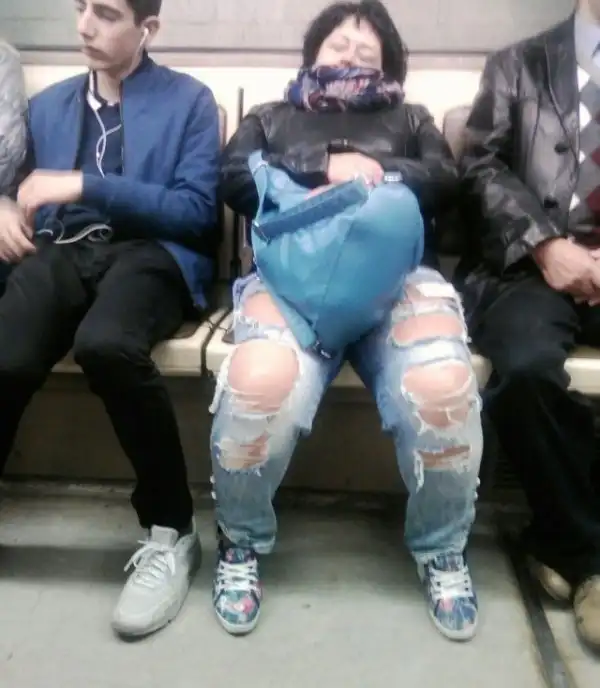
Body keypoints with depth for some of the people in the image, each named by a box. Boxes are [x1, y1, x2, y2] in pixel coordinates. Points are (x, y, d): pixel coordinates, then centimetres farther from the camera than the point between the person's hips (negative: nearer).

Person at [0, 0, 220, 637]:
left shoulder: (189, 100, 12)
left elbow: (196, 212, -2)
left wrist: (85, 185, -8)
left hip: (149, 251, -3)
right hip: (61, 252, 3)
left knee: (105, 344, -38)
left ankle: (170, 531, -18)